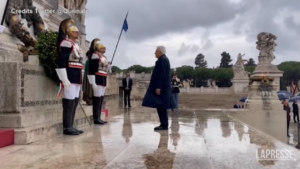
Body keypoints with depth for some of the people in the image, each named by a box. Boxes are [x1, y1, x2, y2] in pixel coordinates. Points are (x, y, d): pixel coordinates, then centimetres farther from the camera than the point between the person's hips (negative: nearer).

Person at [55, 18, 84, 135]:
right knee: (69, 102, -8)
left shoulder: (76, 46, 22)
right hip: (70, 77, -10)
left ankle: (71, 126, 16)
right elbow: (61, 63, -17)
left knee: (75, 101, 10)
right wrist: (65, 79, -22)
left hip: (76, 77, 10)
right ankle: (67, 127, -2)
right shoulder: (66, 43, -8)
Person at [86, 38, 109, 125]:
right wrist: (93, 83, -22)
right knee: (97, 99, -8)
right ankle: (96, 119, -3)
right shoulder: (95, 56, -10)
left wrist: (105, 82, 23)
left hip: (103, 80, 9)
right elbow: (91, 70, -16)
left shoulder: (104, 57, 18)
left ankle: (99, 117, 16)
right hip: (97, 80, -9)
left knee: (101, 99, 10)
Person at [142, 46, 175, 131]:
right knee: (161, 106, 11)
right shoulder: (164, 59, 19)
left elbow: (161, 75, -21)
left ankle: (164, 125, -4)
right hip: (163, 87, 10)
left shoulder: (162, 60, -13)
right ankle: (164, 124, 15)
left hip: (161, 87, -10)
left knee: (161, 106, -8)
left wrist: (158, 87, -23)